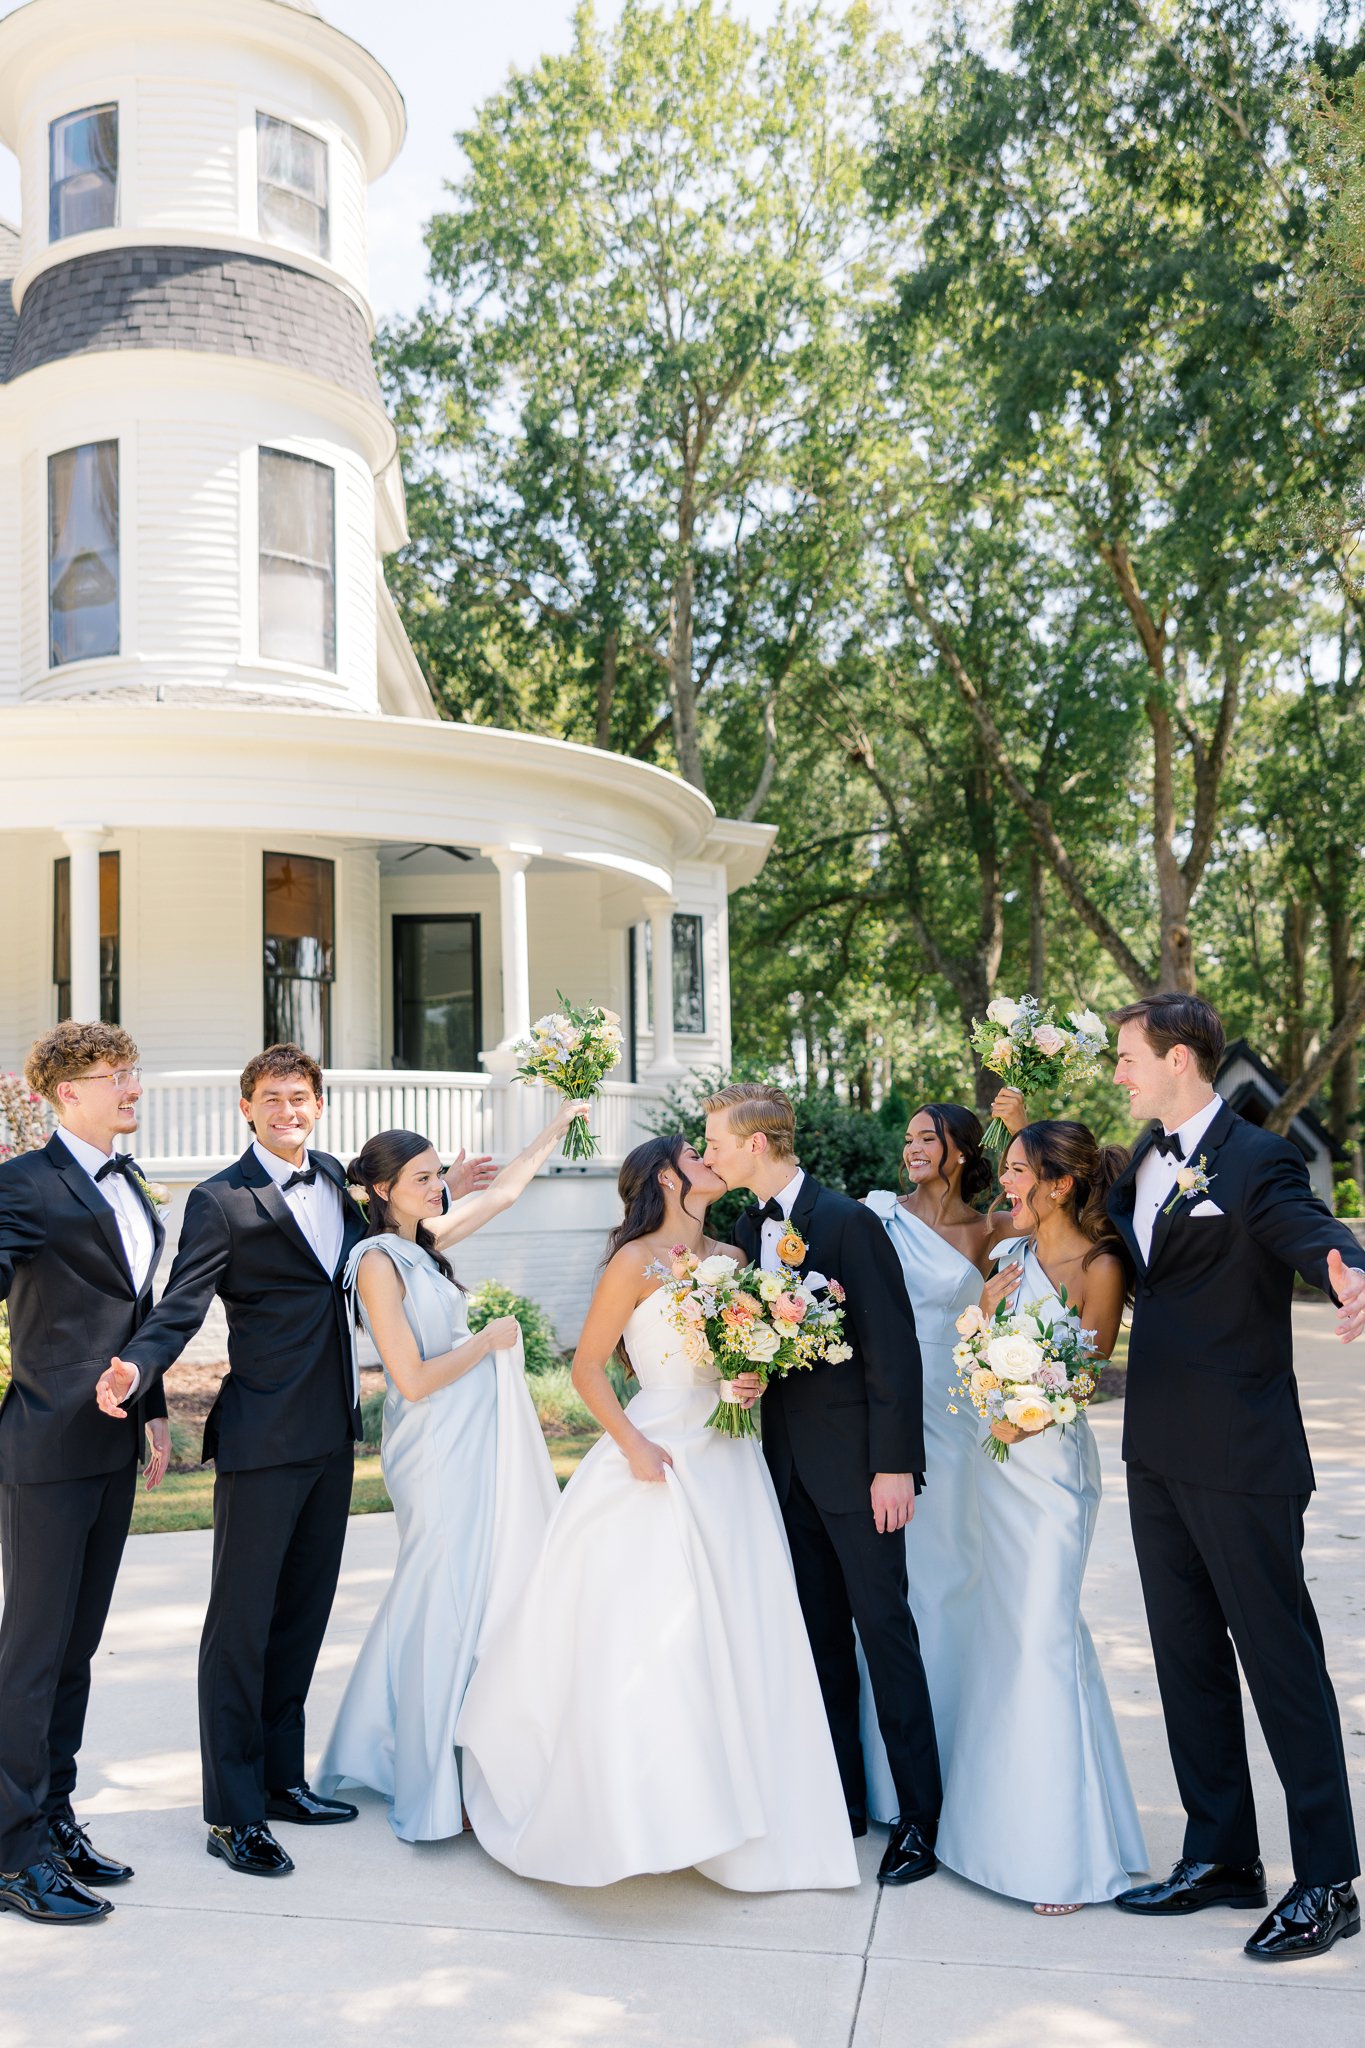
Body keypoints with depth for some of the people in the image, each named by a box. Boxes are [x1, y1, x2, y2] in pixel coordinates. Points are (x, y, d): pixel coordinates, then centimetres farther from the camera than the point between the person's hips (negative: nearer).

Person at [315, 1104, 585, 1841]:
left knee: (480, 1591, 15)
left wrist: (557, 1129, 21)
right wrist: (489, 1340, -9)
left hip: (475, 1435, 9)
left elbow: (504, 1189, 20)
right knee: (444, 1602, -1)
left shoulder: (423, 1243, 7)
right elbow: (415, 1378, -20)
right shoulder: (377, 1262, -16)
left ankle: (372, 1752, 30)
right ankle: (433, 1790, 12)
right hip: (436, 1447, -9)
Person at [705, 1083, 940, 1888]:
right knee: (820, 1633, 14)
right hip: (788, 1460, 7)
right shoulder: (751, 1226, 8)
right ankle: (842, 1798, 26)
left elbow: (893, 1348, -16)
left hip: (857, 1461, -7)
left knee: (885, 1629, -1)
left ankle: (919, 1816, 10)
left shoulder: (848, 1222, -15)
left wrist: (895, 1465, -18)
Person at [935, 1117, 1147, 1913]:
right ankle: (1006, 1824, 28)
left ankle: (1066, 1849, 6)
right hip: (996, 1456, 7)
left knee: (1044, 1637, -6)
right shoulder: (1010, 1255, 8)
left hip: (1051, 1460, -7)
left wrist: (1029, 1419, -24)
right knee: (1002, 1632, 14)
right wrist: (986, 1310, -6)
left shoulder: (1099, 1266, -11)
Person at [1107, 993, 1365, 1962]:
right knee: (1188, 1655, 15)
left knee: (1282, 1661, 2)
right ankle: (1222, 1856, 29)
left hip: (1239, 1460, -8)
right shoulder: (1147, 1158, 11)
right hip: (1160, 1454, 9)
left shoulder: (1257, 1160, -14)